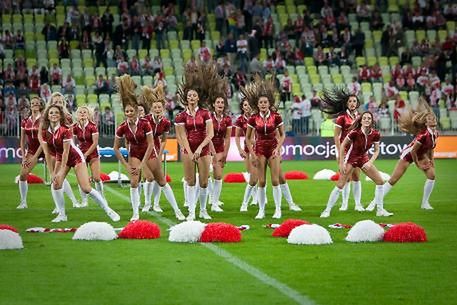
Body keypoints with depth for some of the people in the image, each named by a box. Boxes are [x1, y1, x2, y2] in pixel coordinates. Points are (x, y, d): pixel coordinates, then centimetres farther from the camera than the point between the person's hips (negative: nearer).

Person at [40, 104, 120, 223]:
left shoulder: (65, 130, -26)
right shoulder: (45, 132, -10)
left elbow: (66, 151, -24)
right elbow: (47, 153, -6)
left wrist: (61, 171, -23)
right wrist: (52, 173, -9)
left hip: (75, 156, -6)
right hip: (61, 158, 6)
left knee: (86, 188, -12)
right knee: (55, 184, -11)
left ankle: (108, 210, -2)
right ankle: (62, 214, 3)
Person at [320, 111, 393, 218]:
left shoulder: (375, 134, -12)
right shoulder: (355, 132, -24)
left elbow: (376, 150, 2)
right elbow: (342, 146, -14)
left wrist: (370, 162, -13)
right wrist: (341, 163, -15)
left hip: (363, 158, 5)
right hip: (351, 158, -5)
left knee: (380, 181, -1)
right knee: (340, 186, -12)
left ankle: (380, 210, 11)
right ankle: (327, 211, -3)